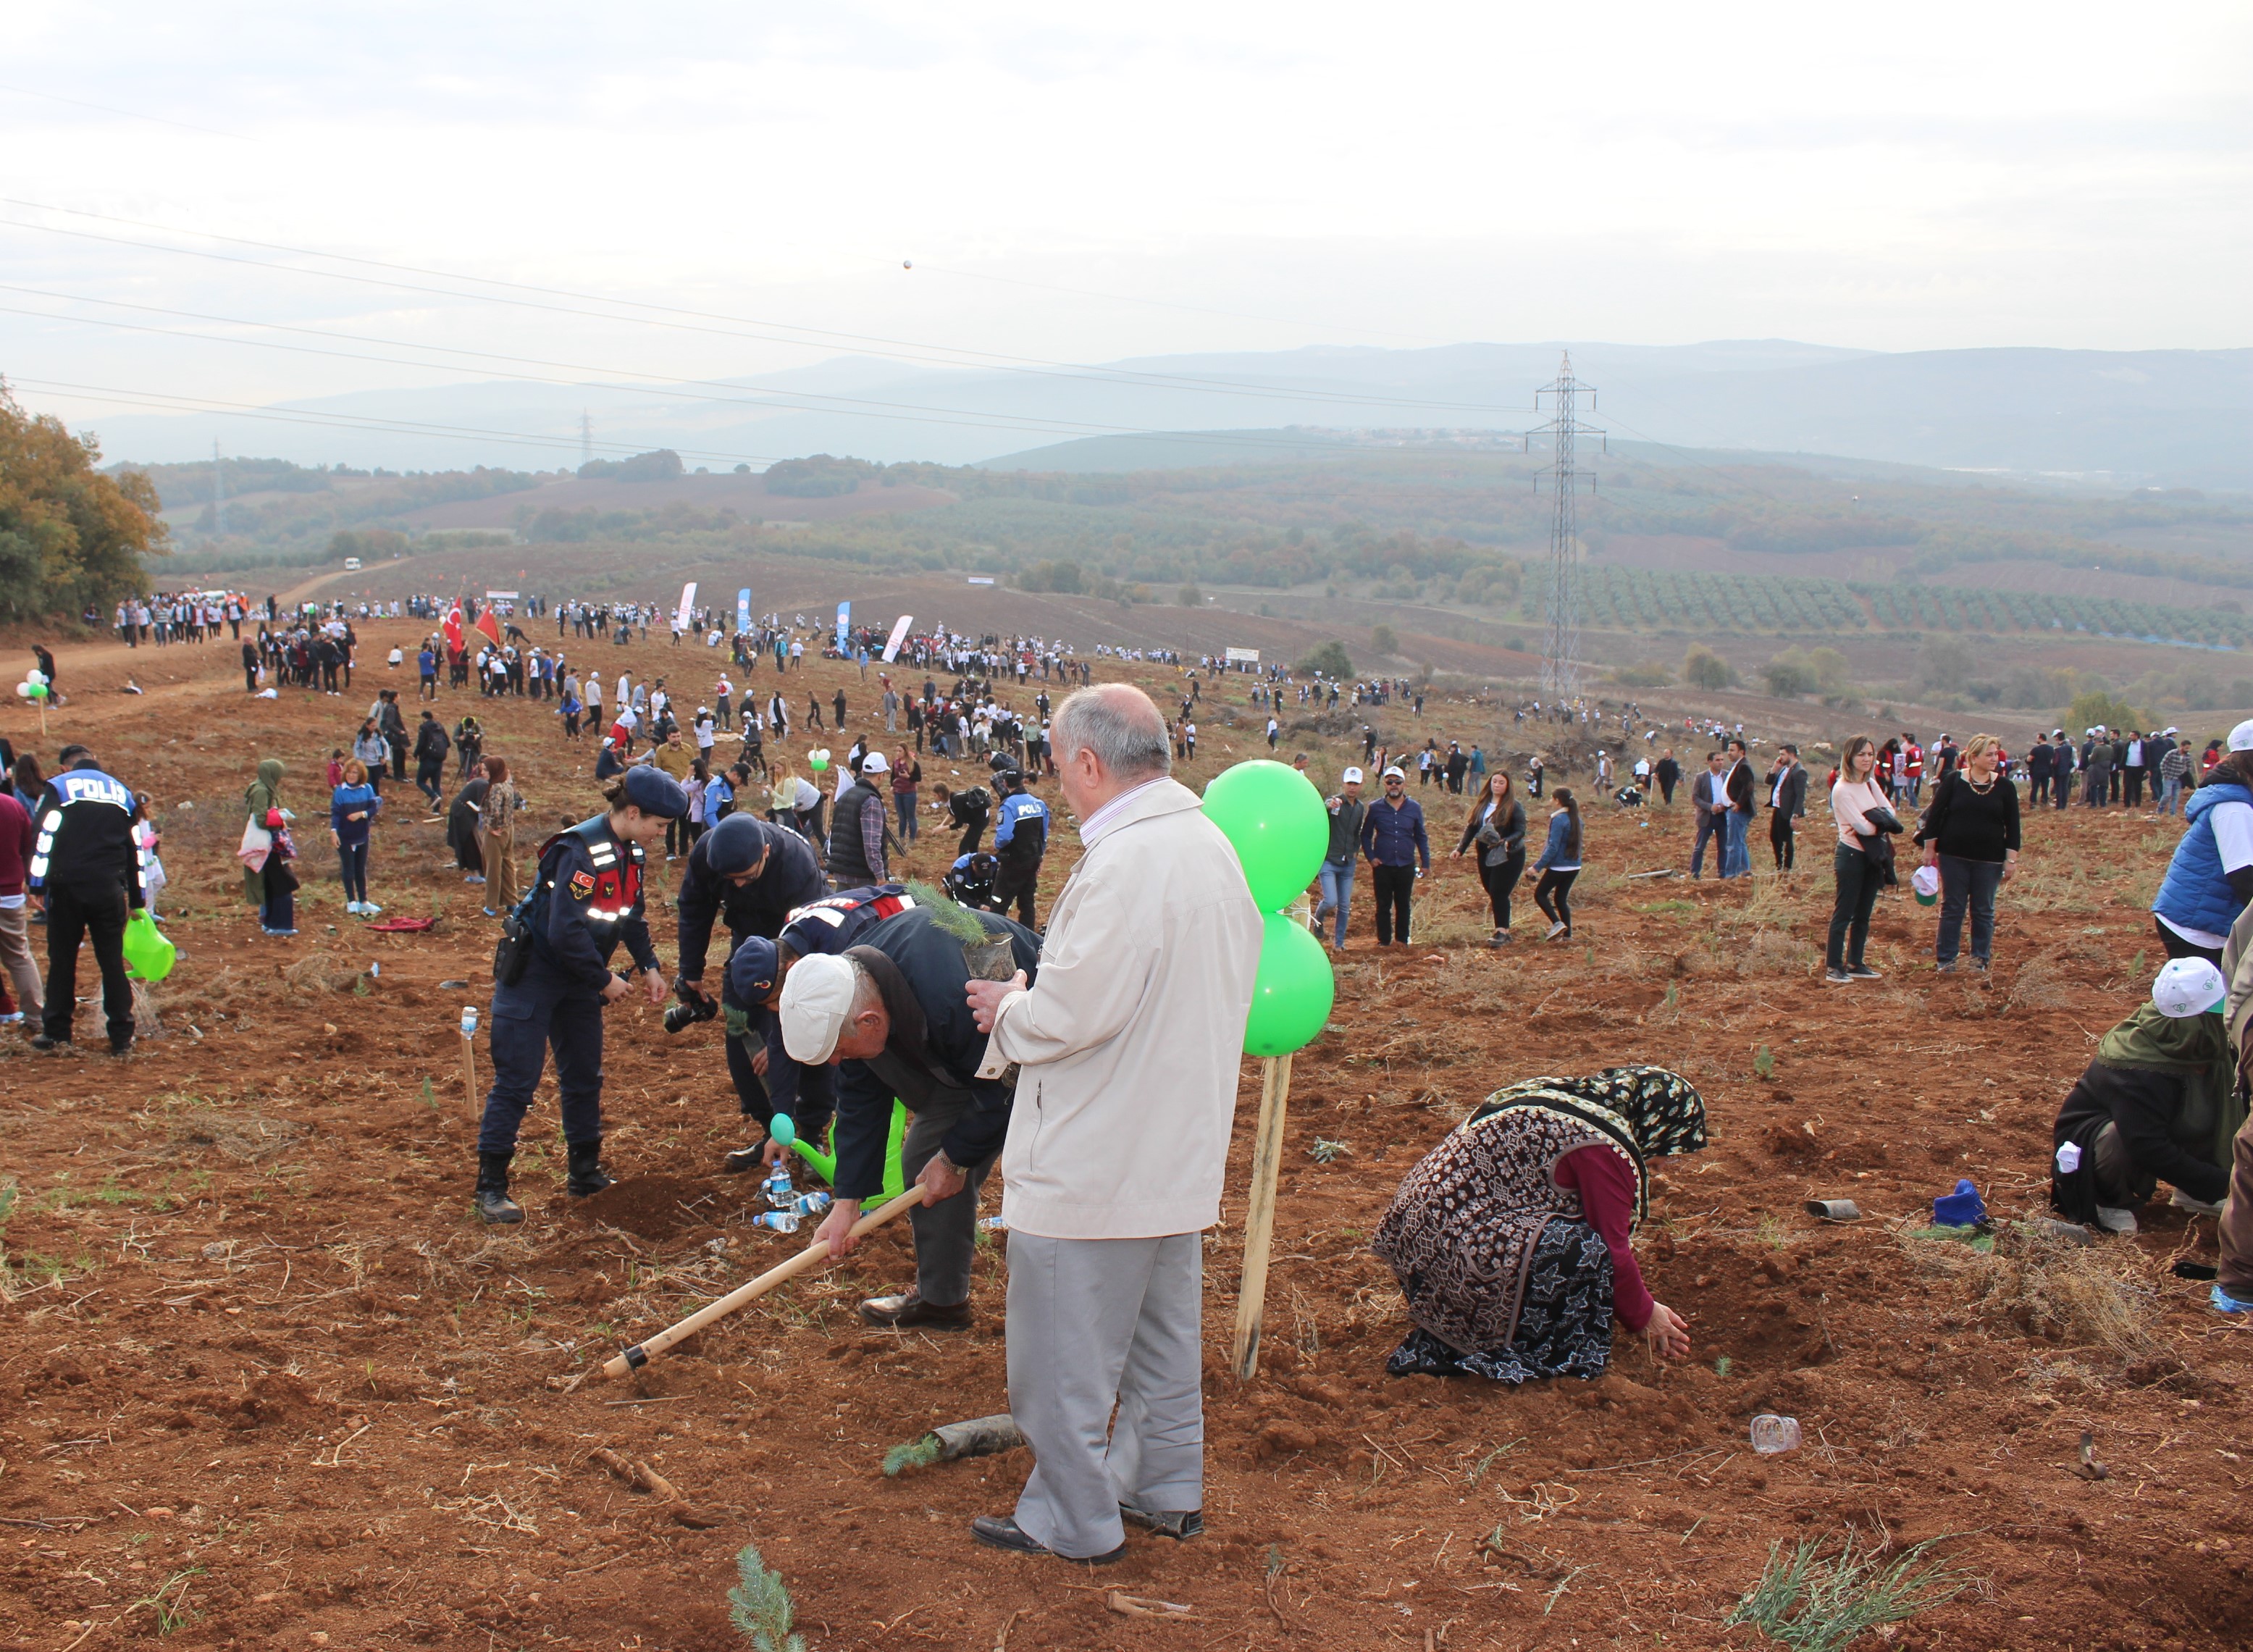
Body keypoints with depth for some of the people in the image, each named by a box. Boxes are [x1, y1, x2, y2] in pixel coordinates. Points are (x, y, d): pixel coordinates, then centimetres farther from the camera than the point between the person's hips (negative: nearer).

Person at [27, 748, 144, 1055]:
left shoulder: (58, 788, 4)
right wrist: (136, 900, 22)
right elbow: (134, 848, 18)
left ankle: (56, 1033, 12)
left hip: (67, 888, -2)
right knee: (113, 961, 5)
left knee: (62, 960, 8)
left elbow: (43, 836, -8)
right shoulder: (121, 792, 16)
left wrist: (38, 884, -7)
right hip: (110, 889, 2)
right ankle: (122, 1038, 4)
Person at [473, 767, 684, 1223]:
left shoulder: (631, 852, 0)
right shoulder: (581, 851, -27)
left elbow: (633, 915, 14)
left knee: (585, 1078, 13)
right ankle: (491, 1187, 1)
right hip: (534, 975, -8)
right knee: (516, 1081, -5)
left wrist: (649, 966, 1)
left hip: (580, 980, 8)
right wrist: (604, 980, -19)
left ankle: (585, 1174, 24)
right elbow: (564, 931, -30)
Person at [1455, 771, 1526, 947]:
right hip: (1485, 855, 5)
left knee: (1498, 893, -12)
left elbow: (1521, 831, -12)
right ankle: (1504, 930, 16)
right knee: (1493, 893, 6)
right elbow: (1472, 827, 12)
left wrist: (1507, 842, -30)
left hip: (1508, 856, -5)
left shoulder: (1514, 807, -8)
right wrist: (1461, 849, 6)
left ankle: (1501, 932, -8)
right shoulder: (1482, 804, 8)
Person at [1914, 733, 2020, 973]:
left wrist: (2011, 860, -2)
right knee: (1952, 908, 6)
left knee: (1983, 911, 8)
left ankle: (1981, 959, 18)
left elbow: (2012, 826, 3)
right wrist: (1929, 847, -2)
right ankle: (1945, 959, 13)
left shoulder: (2005, 787, 0)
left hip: (1989, 860, 1)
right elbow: (1935, 815, 0)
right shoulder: (1953, 781, -4)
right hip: (1954, 856, -1)